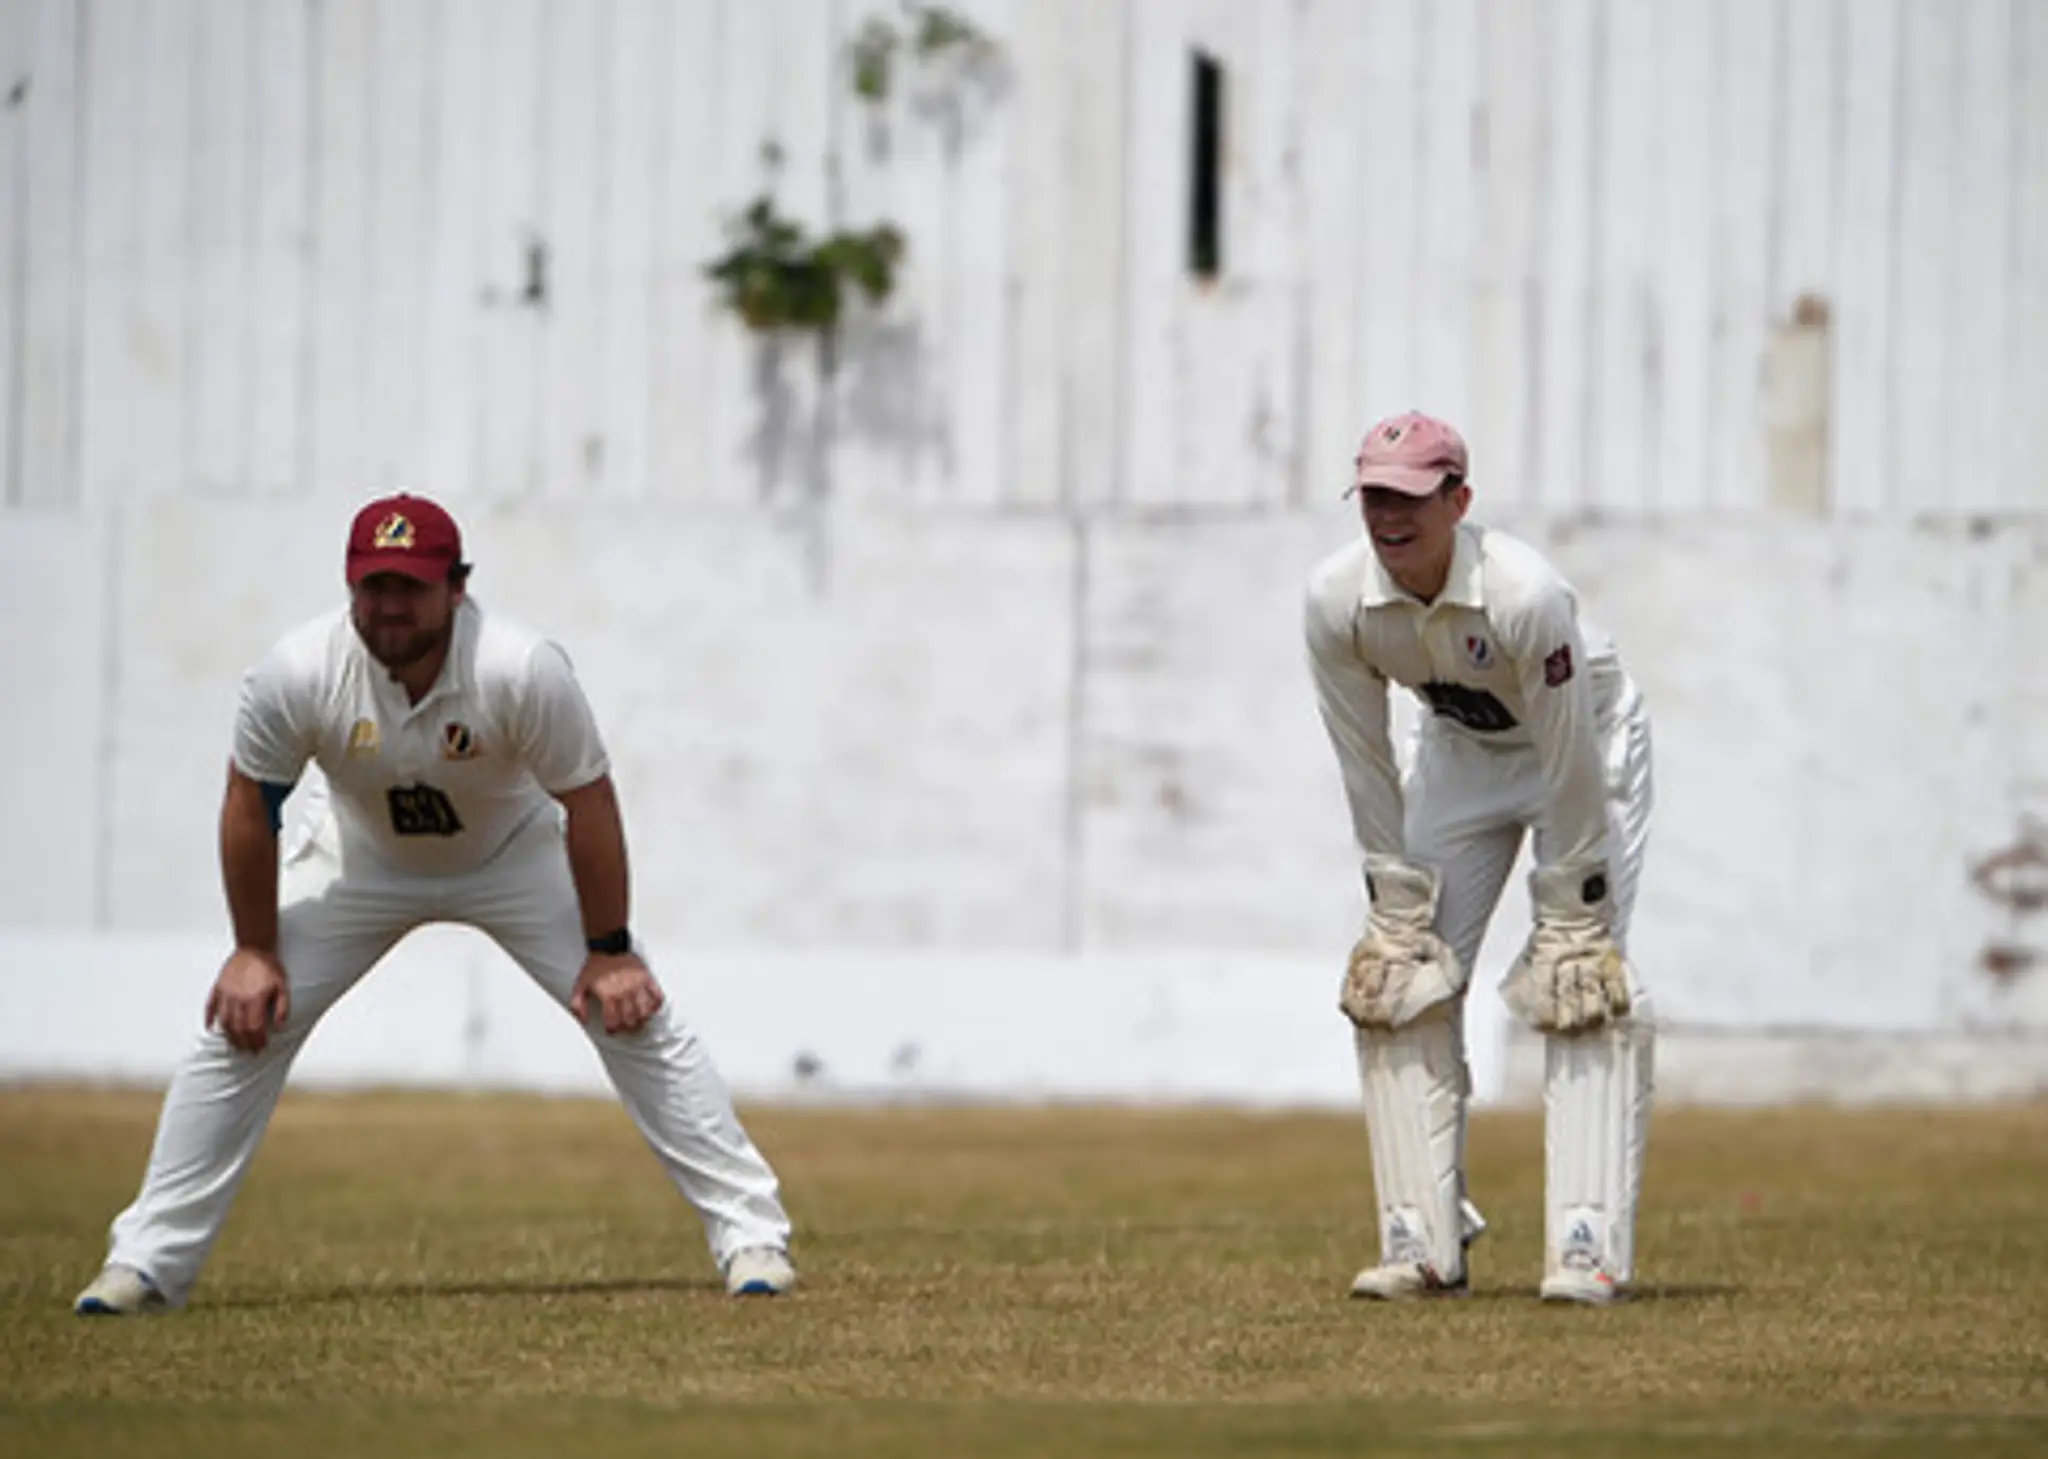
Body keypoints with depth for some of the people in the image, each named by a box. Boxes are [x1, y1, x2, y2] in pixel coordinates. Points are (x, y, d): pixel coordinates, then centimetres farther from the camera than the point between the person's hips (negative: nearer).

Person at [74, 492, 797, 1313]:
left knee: (634, 1017, -12)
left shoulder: (522, 670, -34)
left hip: (515, 856, -1)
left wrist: (607, 950, -20)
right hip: (363, 863, 1)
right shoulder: (298, 675, -30)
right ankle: (147, 1262, 0)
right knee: (242, 1022, -8)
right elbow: (250, 805, -15)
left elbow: (588, 802, -23)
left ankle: (750, 1233, -3)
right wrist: (255, 950, -10)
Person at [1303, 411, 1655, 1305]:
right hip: (1459, 752, 5)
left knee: (1585, 987, -16)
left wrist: (1568, 921, -22)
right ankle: (1424, 1244, 2)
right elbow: (1366, 766, -12)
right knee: (1397, 982, -4)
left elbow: (1572, 771, -28)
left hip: (1587, 740, -5)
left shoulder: (1525, 594, -37)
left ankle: (1588, 1247, -17)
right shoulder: (1336, 600, -25)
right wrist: (1396, 909, -11)